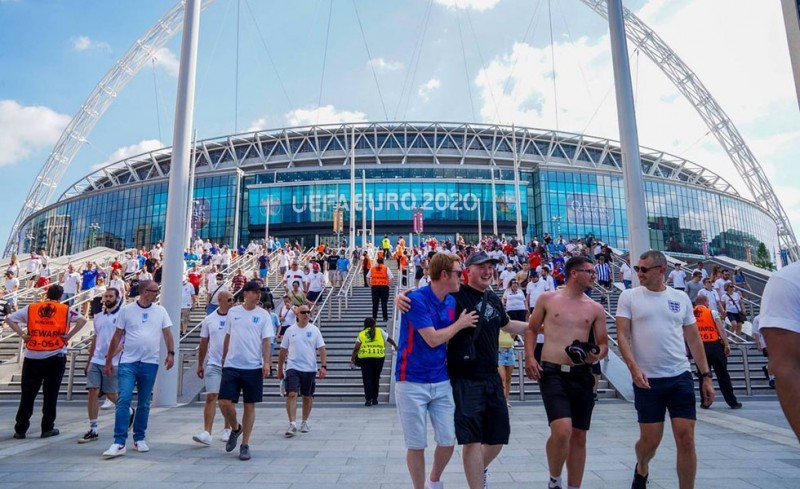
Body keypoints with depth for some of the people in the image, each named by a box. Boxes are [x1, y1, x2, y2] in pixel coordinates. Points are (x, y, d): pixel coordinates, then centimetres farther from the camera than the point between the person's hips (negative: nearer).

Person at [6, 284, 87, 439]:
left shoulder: (31, 308, 8)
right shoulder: (65, 309, 1)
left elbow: (9, 319, 6)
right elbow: (82, 320, -11)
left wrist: (22, 335, 5)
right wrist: (69, 335, -6)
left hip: (32, 357, 2)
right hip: (55, 358, -2)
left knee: (27, 394, 12)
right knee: (50, 394, 6)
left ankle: (20, 430, 17)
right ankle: (47, 429, 12)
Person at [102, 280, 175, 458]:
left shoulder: (160, 311, 6)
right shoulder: (127, 310, 1)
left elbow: (167, 333, 6)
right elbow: (117, 336, 5)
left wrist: (170, 353, -6)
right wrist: (109, 359, 6)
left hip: (150, 363, 2)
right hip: (128, 362, -2)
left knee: (144, 404, 10)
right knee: (123, 400, -10)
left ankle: (139, 439, 23)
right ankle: (119, 443, -6)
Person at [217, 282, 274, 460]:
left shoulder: (263, 315, -1)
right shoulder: (233, 312, 6)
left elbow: (266, 341, -5)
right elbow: (228, 337, 14)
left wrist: (267, 362, -16)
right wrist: (223, 360, 15)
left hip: (253, 367, -2)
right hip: (231, 366, 2)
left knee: (249, 406, 4)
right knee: (224, 402, -4)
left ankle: (245, 445, 18)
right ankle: (236, 428, 27)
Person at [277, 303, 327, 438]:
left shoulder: (314, 330, 0)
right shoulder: (290, 330, 2)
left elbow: (322, 350, -1)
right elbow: (283, 351, 9)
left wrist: (323, 366, -11)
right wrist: (280, 369, 10)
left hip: (310, 369, 1)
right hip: (293, 368, -1)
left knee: (308, 396, 10)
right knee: (291, 394, -13)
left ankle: (304, 422, 26)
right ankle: (292, 424, -10)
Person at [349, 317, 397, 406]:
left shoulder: (361, 334, 11)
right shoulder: (380, 331, 13)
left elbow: (356, 347, 0)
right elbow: (389, 339, 25)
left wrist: (352, 359, 3)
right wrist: (395, 345, 42)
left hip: (365, 358, 0)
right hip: (378, 357, 1)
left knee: (367, 379, 6)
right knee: (375, 378, 14)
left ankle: (368, 399, 1)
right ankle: (374, 399, 20)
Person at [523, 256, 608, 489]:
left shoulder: (595, 308, 8)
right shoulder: (547, 299, 2)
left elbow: (603, 343, 13)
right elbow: (532, 330, 10)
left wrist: (597, 355, -9)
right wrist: (529, 357, -4)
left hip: (582, 375, 4)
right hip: (552, 373, -4)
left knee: (579, 437, 10)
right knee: (562, 431, -19)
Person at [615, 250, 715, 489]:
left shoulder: (681, 298, 7)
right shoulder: (629, 297, -1)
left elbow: (694, 338, 11)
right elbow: (622, 335, -6)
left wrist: (706, 376, 7)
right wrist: (633, 367, -20)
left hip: (681, 377, 2)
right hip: (647, 379, -2)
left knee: (686, 440, 0)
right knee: (650, 441, 5)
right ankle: (641, 469, 37)